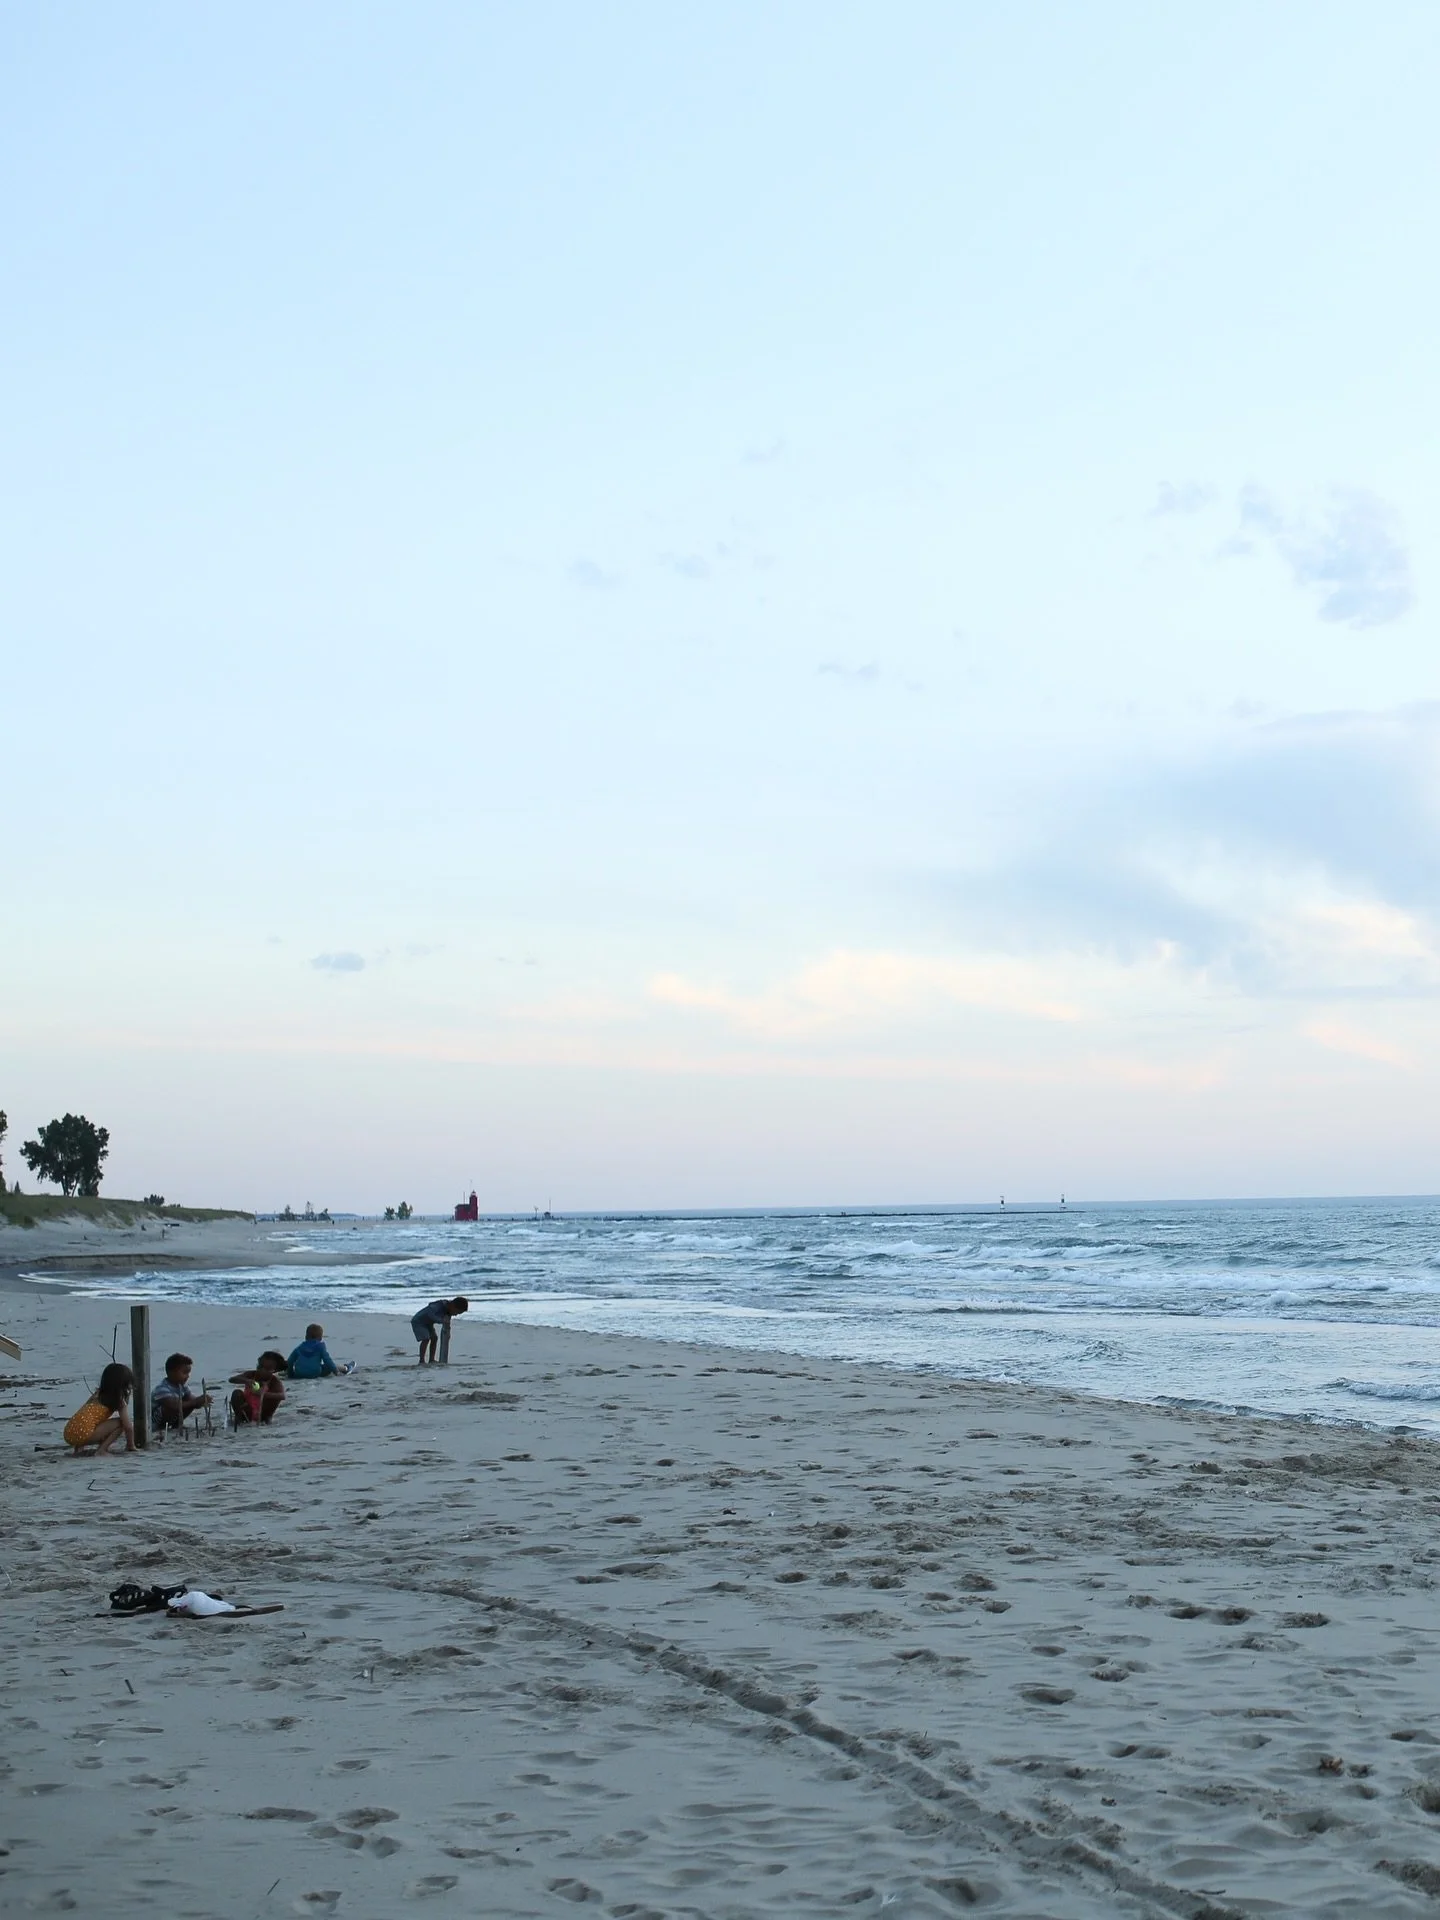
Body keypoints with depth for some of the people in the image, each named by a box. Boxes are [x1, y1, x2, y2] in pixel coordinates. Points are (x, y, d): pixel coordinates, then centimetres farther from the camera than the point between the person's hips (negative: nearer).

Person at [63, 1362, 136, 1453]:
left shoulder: (98, 1394, 23)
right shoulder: (119, 1401, 3)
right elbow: (128, 1427, 1)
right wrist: (131, 1446, 16)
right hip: (84, 1434, -8)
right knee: (120, 1423, 1)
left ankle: (78, 1448, 18)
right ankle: (101, 1450, -5)